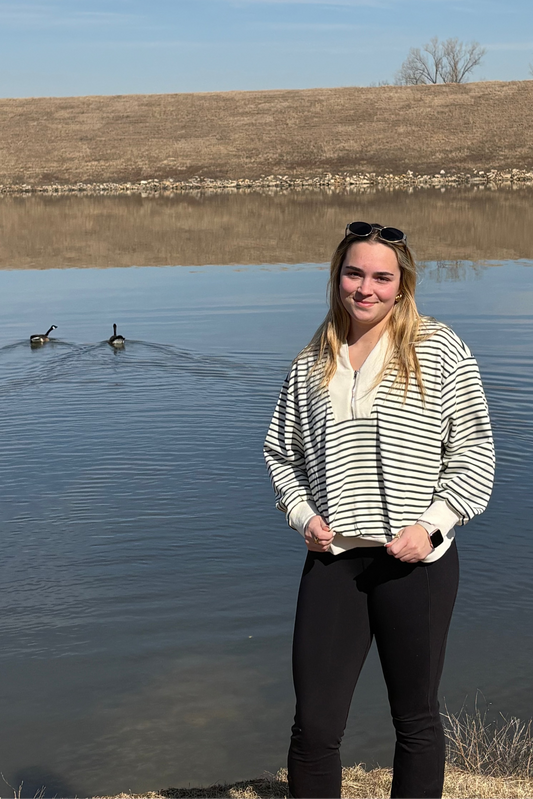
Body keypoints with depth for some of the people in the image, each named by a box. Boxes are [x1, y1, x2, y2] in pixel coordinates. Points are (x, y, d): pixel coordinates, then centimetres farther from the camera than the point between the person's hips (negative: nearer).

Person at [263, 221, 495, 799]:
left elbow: (473, 450, -2)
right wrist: (302, 514, 2)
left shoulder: (439, 351, -2)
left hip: (417, 560, -2)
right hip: (334, 558, 3)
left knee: (416, 718, 12)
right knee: (314, 727, 2)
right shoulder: (312, 365, 9)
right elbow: (281, 451, 18)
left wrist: (431, 524, -12)